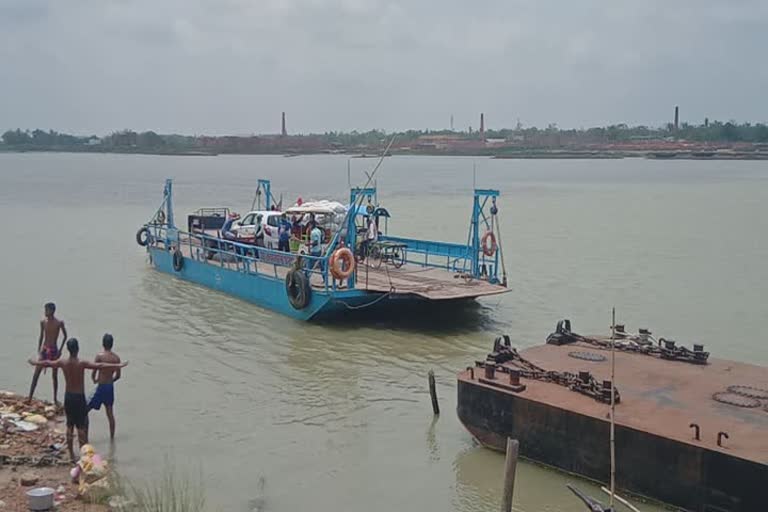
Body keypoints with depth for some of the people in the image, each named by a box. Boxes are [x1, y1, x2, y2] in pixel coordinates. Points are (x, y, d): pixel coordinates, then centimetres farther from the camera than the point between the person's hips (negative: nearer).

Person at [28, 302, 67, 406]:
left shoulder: (59, 322, -9)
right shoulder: (43, 322, -1)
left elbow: (65, 336, 0)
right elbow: (41, 336, 8)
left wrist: (60, 349, -5)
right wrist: (39, 351, 4)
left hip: (54, 350, -2)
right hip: (44, 349, 2)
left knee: (54, 376, 5)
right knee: (36, 374, -2)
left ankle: (55, 399, 16)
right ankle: (30, 398, 3)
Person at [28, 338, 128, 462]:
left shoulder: (62, 363, -5)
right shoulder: (82, 364, -19)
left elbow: (46, 363, 12)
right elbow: (100, 366, -26)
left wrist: (34, 362, 32)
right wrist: (119, 365, -27)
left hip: (68, 397, 5)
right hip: (79, 398, -5)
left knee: (69, 426, 15)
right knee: (82, 427, 2)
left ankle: (71, 454, 21)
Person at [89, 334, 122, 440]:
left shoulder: (100, 356, -15)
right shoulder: (116, 358, -1)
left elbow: (93, 373, -12)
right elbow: (118, 376, 5)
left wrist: (95, 380, 9)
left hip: (101, 387, -5)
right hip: (110, 387, 5)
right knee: (110, 413, 15)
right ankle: (112, 436, 22)